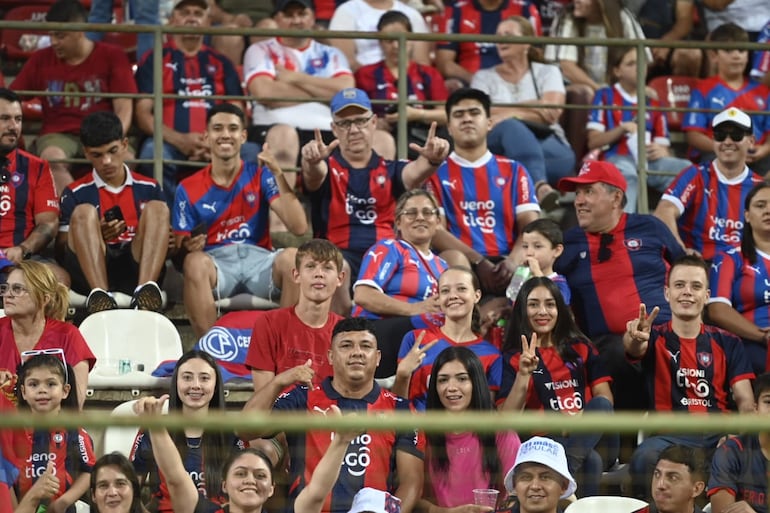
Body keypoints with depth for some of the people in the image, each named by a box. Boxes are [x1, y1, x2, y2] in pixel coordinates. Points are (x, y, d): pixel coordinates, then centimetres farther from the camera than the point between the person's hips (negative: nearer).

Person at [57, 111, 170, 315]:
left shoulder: (149, 188, 20)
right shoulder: (75, 194, 14)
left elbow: (163, 228, 22)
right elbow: (62, 246, 8)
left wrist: (171, 243, -3)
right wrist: (94, 236, -11)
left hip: (137, 269, 1)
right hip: (91, 274, -1)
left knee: (157, 208, -16)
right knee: (84, 211, -22)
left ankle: (146, 288, -42)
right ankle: (99, 294, -45)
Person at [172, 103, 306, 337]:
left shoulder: (260, 175, 10)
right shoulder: (188, 189, 10)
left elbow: (298, 227, -2)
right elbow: (181, 251, 8)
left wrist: (278, 174, -8)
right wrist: (188, 247, -17)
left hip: (258, 259, 1)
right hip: (215, 262, -1)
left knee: (293, 257, -31)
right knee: (195, 262, -35)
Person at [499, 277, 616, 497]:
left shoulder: (581, 348, 18)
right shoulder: (514, 359, 10)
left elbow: (605, 397, 5)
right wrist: (523, 375, -16)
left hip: (591, 440, 4)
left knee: (600, 404, -32)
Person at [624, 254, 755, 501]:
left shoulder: (727, 343, 17)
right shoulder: (656, 338, 11)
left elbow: (745, 401, 9)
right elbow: (635, 348, -14)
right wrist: (635, 339, -42)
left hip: (718, 434, 2)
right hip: (669, 436, -1)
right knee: (645, 459, -37)